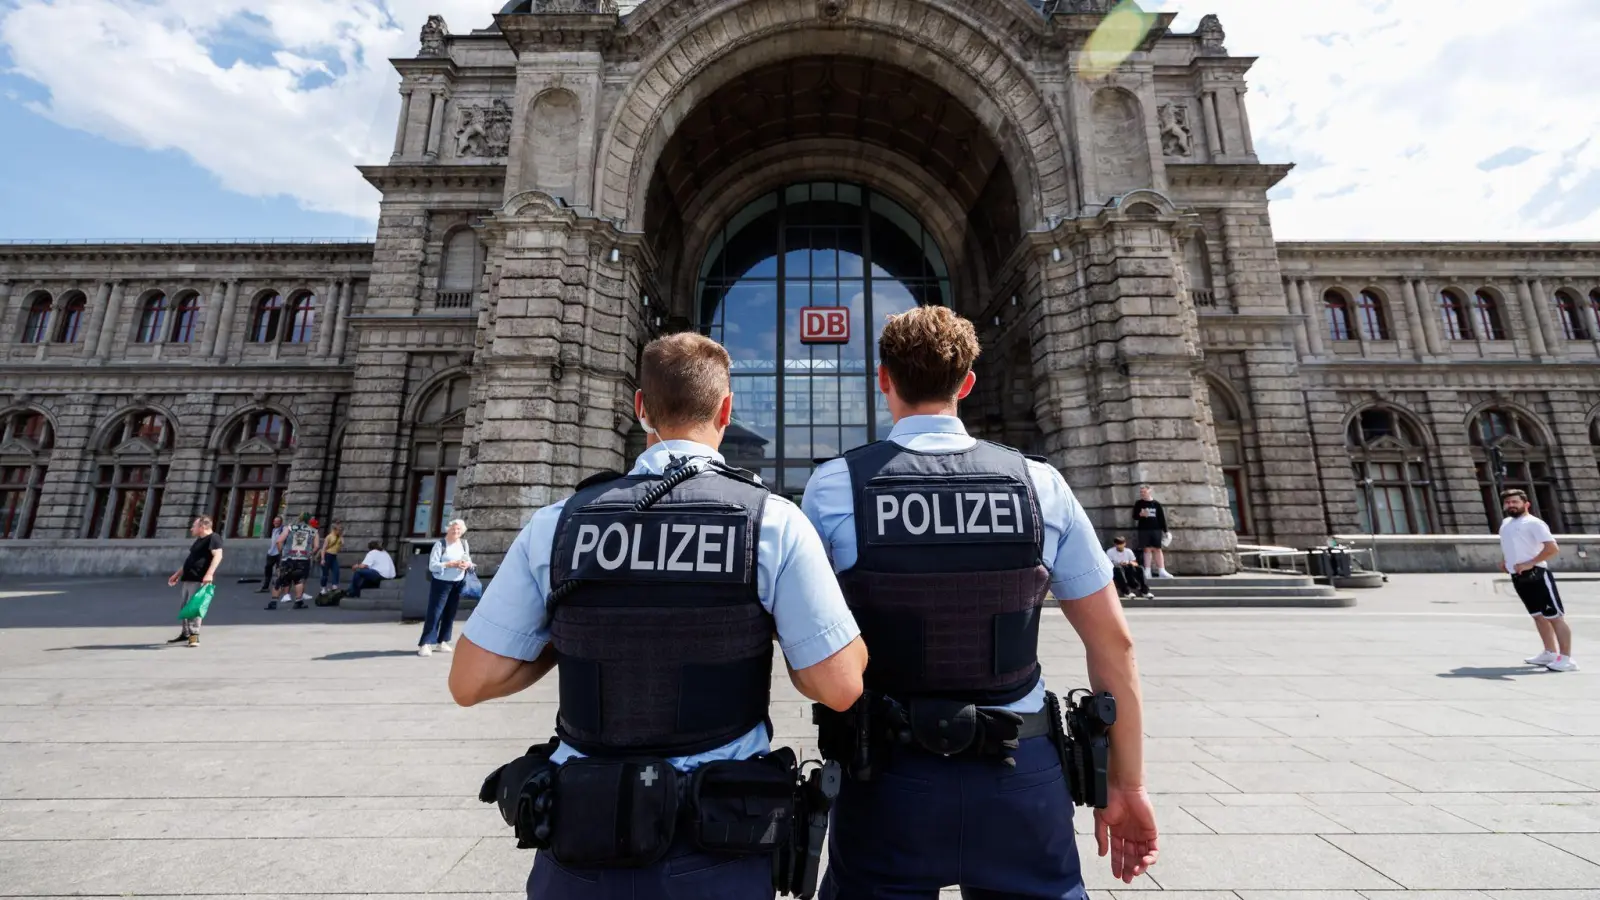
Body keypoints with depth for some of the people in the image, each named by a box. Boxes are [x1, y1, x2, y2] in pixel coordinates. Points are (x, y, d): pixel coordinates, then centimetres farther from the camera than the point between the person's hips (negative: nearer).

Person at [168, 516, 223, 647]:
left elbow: (217, 555, -25)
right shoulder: (198, 540, 21)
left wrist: (209, 573, -35)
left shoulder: (213, 538, -11)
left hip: (200, 580, -10)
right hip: (187, 579, 10)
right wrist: (177, 574, 30)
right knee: (184, 607, 14)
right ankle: (185, 634, 24)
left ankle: (194, 636, -8)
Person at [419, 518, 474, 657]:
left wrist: (467, 564, -11)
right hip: (441, 583, -5)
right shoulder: (440, 544, -10)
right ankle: (425, 644, 2)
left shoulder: (464, 543, 6)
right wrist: (450, 564, -25)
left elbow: (469, 561, 11)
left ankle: (442, 641, 21)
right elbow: (432, 565, -16)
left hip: (458, 584, 5)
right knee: (434, 613, -4)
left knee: (450, 614, 11)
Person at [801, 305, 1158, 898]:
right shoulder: (1041, 484, -6)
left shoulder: (834, 486, -11)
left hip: (890, 773, -1)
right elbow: (1113, 643, 0)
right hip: (1023, 773, 2)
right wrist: (1127, 784, 11)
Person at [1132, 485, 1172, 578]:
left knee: (1157, 549, 1)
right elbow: (1134, 516, 3)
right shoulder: (1138, 504, 5)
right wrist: (1140, 514, -19)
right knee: (1147, 549, 0)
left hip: (1156, 529, 1)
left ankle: (1161, 570, 2)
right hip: (1143, 530, -1)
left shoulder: (1156, 504, 6)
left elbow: (1162, 518, 7)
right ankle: (1148, 571, 3)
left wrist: (1165, 530, 5)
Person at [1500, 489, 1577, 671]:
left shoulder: (1533, 523, -9)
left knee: (1555, 616, -4)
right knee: (1538, 615, 15)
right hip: (1518, 577, 8)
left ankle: (1566, 658, -1)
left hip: (1536, 575, -8)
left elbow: (1553, 548, -16)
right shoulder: (1505, 523, 15)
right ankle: (1550, 653, 24)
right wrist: (1503, 561, 13)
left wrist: (1530, 563, -21)